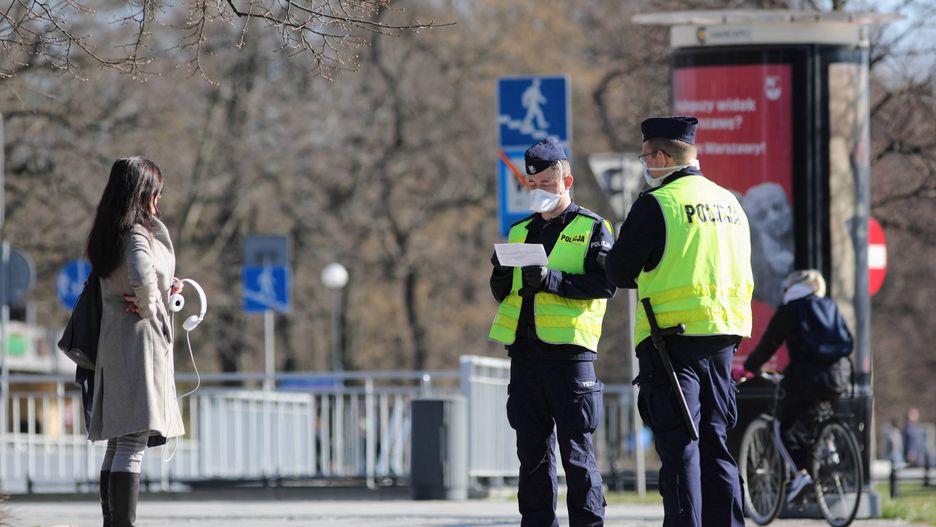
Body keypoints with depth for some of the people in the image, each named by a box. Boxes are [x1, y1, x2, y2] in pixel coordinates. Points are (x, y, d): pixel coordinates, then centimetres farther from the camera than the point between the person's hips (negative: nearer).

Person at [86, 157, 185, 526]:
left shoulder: (107, 236, 14)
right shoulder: (138, 234, -13)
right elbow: (142, 277, -32)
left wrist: (166, 289, 2)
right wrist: (149, 305, -12)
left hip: (112, 341, 9)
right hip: (140, 339, -9)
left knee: (117, 445, 13)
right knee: (134, 443, -13)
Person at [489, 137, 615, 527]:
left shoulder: (591, 228, 2)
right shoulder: (520, 232, 19)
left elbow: (605, 284, -11)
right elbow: (503, 295, 20)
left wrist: (553, 280, -21)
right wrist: (501, 275, -3)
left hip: (569, 352, -5)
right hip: (525, 353, 5)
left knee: (576, 451, -5)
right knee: (532, 452, 6)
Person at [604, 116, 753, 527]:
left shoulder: (656, 204, -9)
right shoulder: (729, 202, 13)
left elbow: (619, 272, -5)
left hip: (673, 334, -7)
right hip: (723, 339, 7)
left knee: (678, 445, -6)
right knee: (714, 443, 12)